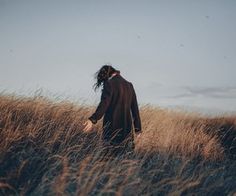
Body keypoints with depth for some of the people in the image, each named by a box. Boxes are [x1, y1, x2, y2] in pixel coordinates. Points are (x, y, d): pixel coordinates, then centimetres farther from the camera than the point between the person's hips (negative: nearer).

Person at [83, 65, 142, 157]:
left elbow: (104, 104, -20)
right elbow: (135, 108, 14)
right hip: (127, 127, 6)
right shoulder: (129, 85, 13)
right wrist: (138, 128, 17)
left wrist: (93, 120, -28)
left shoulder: (109, 84, -6)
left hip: (112, 126, -6)